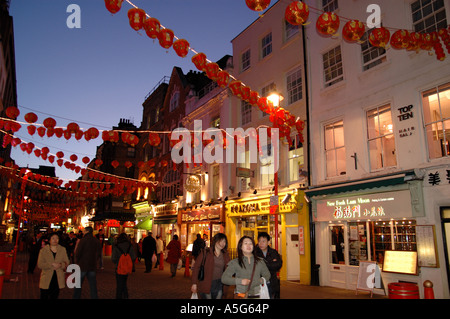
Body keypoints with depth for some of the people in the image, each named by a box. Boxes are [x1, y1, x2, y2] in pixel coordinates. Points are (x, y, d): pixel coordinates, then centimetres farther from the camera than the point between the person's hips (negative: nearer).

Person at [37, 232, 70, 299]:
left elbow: (66, 263, 3)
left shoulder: (63, 250, 6)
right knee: (44, 297, 3)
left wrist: (60, 265, -18)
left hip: (58, 280, 2)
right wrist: (52, 265, -20)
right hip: (46, 280, -2)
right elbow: (40, 265, -8)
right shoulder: (43, 250, 0)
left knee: (54, 297, 11)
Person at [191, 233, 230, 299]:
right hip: (206, 285, -3)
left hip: (219, 285, 4)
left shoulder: (225, 255, 7)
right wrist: (194, 284, -10)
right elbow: (196, 267, -5)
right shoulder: (205, 252, -4)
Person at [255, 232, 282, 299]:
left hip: (271, 284, 3)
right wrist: (272, 263, -10)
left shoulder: (274, 252, 6)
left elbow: (279, 265, -5)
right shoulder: (255, 252, -6)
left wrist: (265, 264, -12)